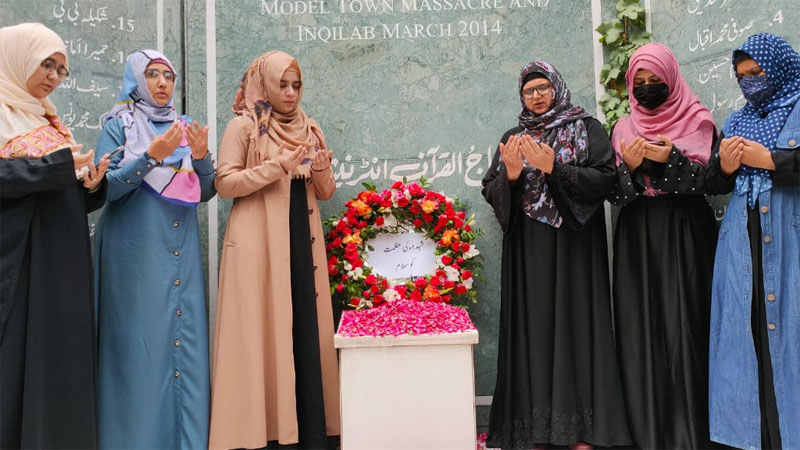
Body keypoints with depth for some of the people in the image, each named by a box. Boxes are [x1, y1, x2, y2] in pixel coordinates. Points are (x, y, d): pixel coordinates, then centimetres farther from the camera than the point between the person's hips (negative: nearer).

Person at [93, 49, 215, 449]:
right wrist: (151, 156, -17)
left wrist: (202, 157, -7)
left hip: (182, 252, 4)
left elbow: (205, 192, 12)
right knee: (140, 344, -4)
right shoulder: (118, 124, 4)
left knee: (186, 341, 2)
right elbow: (105, 187, -6)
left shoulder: (184, 127, 16)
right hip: (136, 251, -4)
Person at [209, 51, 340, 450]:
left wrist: (321, 171, -5)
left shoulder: (309, 130, 17)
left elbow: (325, 193, 16)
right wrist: (275, 168, -16)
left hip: (302, 242, 5)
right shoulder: (243, 126, 2)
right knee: (261, 330, -5)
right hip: (258, 243, -4)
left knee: (306, 331, 2)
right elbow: (224, 183, -7)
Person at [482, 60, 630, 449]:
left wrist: (552, 168, -17)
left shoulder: (586, 129, 6)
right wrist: (511, 173, -12)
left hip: (572, 245, -3)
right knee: (532, 328, 2)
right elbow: (491, 192, 8)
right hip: (527, 250, 3)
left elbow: (604, 179, -7)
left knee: (572, 322, -4)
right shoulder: (512, 138, 16)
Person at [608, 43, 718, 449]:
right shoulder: (624, 128, 13)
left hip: (685, 233, -2)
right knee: (641, 326, 1)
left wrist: (671, 158, -17)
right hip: (637, 236, 2)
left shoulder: (697, 120, 6)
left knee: (683, 323, -5)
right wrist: (628, 166, -12)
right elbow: (612, 190, 6)